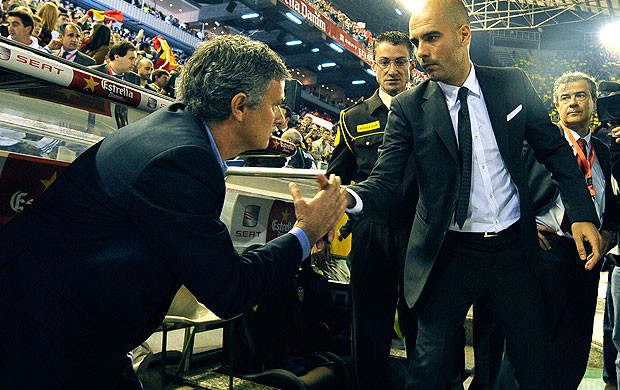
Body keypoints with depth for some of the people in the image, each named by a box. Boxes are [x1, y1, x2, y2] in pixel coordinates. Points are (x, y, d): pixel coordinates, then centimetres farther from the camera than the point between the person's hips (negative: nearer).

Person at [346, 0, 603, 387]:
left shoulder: (513, 84, 1)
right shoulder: (408, 107, -6)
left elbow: (555, 149, 8)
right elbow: (385, 180, -12)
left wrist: (583, 213, -3)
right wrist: (347, 197, -34)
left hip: (515, 250, 2)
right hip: (448, 255, -2)